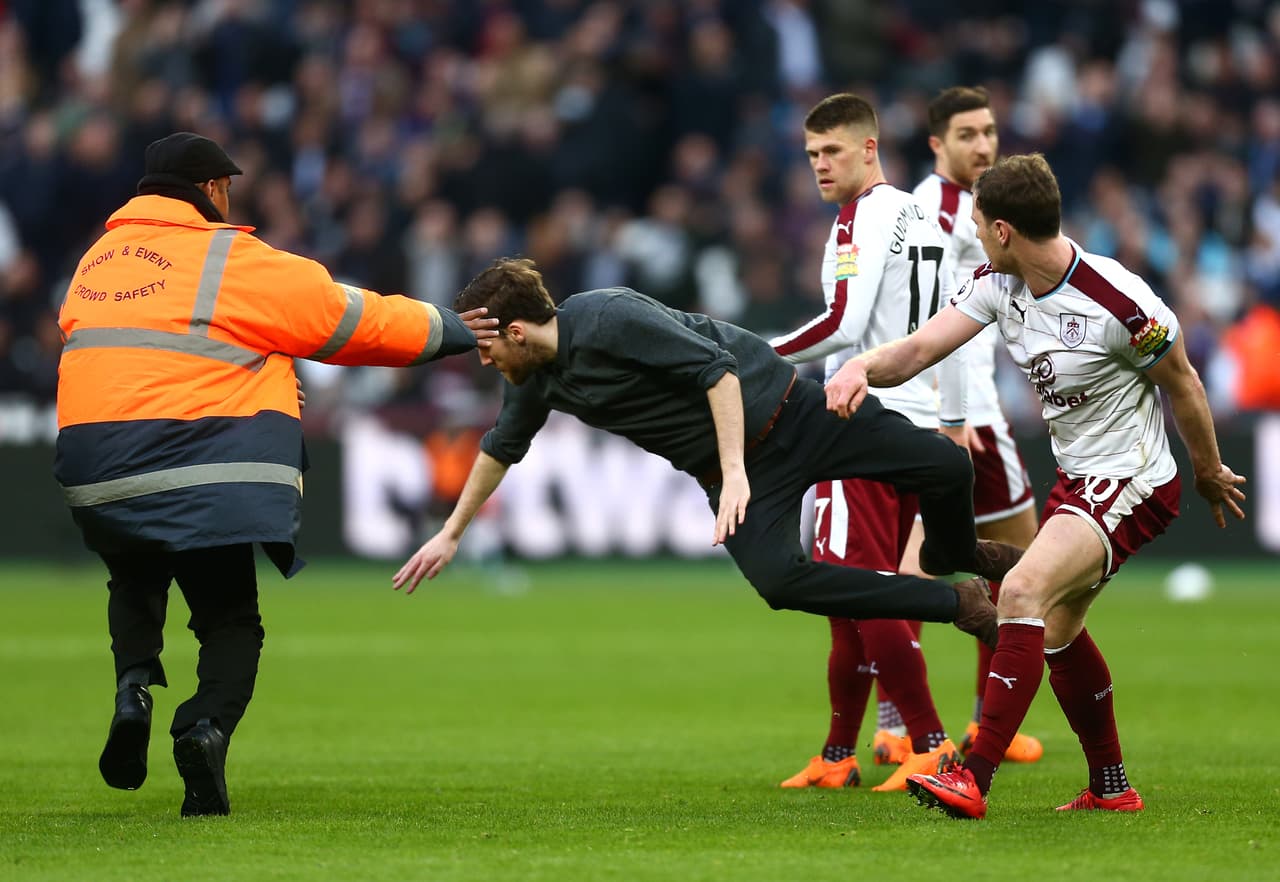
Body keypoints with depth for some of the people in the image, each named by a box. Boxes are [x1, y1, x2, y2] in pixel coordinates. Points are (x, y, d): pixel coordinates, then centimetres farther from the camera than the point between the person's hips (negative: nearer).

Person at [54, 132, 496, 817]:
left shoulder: (99, 258, 15)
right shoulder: (233, 260, -1)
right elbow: (351, 319, 3)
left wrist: (256, 381, 28)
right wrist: (448, 331, 16)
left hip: (98, 472, 4)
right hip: (206, 472, -4)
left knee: (135, 582, 30)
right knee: (229, 616, 10)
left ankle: (134, 685, 3)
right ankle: (208, 722, -16)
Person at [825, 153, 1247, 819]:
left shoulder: (1120, 303, -25)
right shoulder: (997, 284, -4)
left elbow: (1183, 384, -9)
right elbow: (922, 346, -10)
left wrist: (1209, 473, 4)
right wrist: (861, 367, -32)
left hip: (1133, 486, -9)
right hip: (1075, 476, 9)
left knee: (1025, 591, -26)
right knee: (1057, 629, 19)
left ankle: (974, 778, -31)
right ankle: (1112, 789, 35)